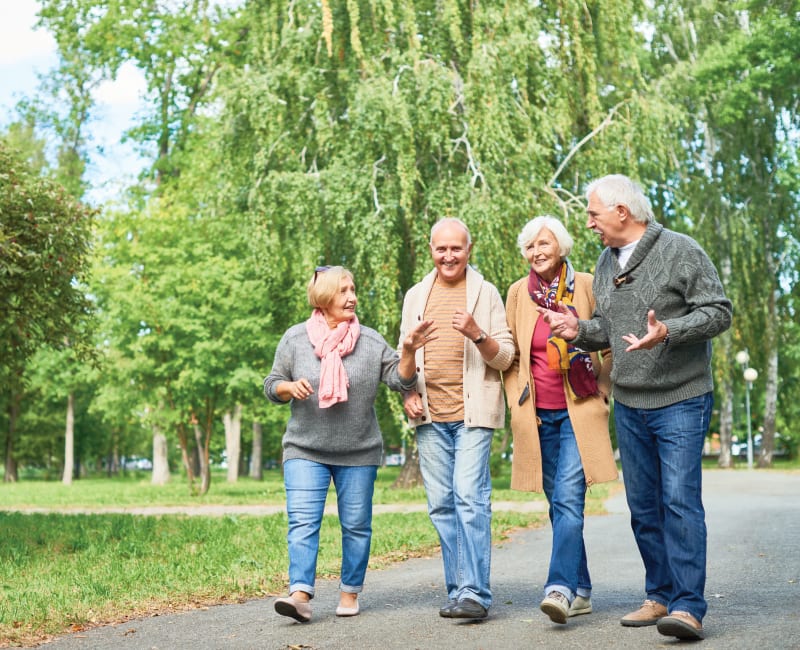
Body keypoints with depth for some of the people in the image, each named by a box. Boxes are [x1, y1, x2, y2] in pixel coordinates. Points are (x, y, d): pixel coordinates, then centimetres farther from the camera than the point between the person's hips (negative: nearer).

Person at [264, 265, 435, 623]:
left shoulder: (370, 341, 2)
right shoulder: (294, 338, 2)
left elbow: (400, 379, -2)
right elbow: (272, 386, 7)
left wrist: (409, 351, -20)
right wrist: (290, 387, -14)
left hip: (359, 453, 1)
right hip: (305, 450, -1)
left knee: (356, 525, 7)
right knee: (303, 522, -12)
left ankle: (350, 593, 21)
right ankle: (300, 594, -15)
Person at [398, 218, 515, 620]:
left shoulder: (486, 293, 4)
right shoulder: (416, 296, 15)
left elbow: (505, 357, 1)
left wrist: (477, 334, -17)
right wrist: (408, 393, 4)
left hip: (473, 412, -4)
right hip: (430, 415, 4)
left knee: (470, 498, -14)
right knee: (441, 505, 6)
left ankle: (475, 593, -12)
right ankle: (458, 589, 14)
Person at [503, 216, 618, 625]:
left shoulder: (586, 286, -1)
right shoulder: (519, 293, 6)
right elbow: (509, 355, 13)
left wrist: (601, 392, 3)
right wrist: (517, 404, 5)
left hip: (578, 411, -3)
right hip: (538, 416, 3)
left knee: (568, 498, -16)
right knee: (558, 504, 7)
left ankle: (561, 587, -20)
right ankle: (581, 591, 16)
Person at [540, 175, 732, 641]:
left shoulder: (681, 251, -8)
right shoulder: (607, 262, 13)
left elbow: (718, 311, -11)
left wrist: (668, 332, -25)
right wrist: (580, 331, 0)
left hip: (681, 400, -7)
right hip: (629, 405, 7)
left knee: (680, 500, -13)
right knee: (644, 506, 10)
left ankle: (689, 607, -11)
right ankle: (661, 596, 21)